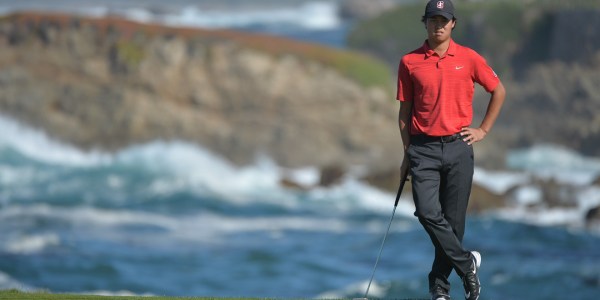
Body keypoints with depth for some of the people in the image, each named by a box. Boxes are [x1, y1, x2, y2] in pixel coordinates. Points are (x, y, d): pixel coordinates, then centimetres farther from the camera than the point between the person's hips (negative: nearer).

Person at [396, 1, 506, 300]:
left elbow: (498, 91, 14)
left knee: (453, 218, 2)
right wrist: (407, 154, 5)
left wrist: (483, 130, 8)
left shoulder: (468, 58, 2)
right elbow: (405, 111, 7)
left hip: (458, 147, 0)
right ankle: (467, 263, -1)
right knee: (428, 213, -17)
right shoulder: (409, 62, 3)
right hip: (423, 149, 0)